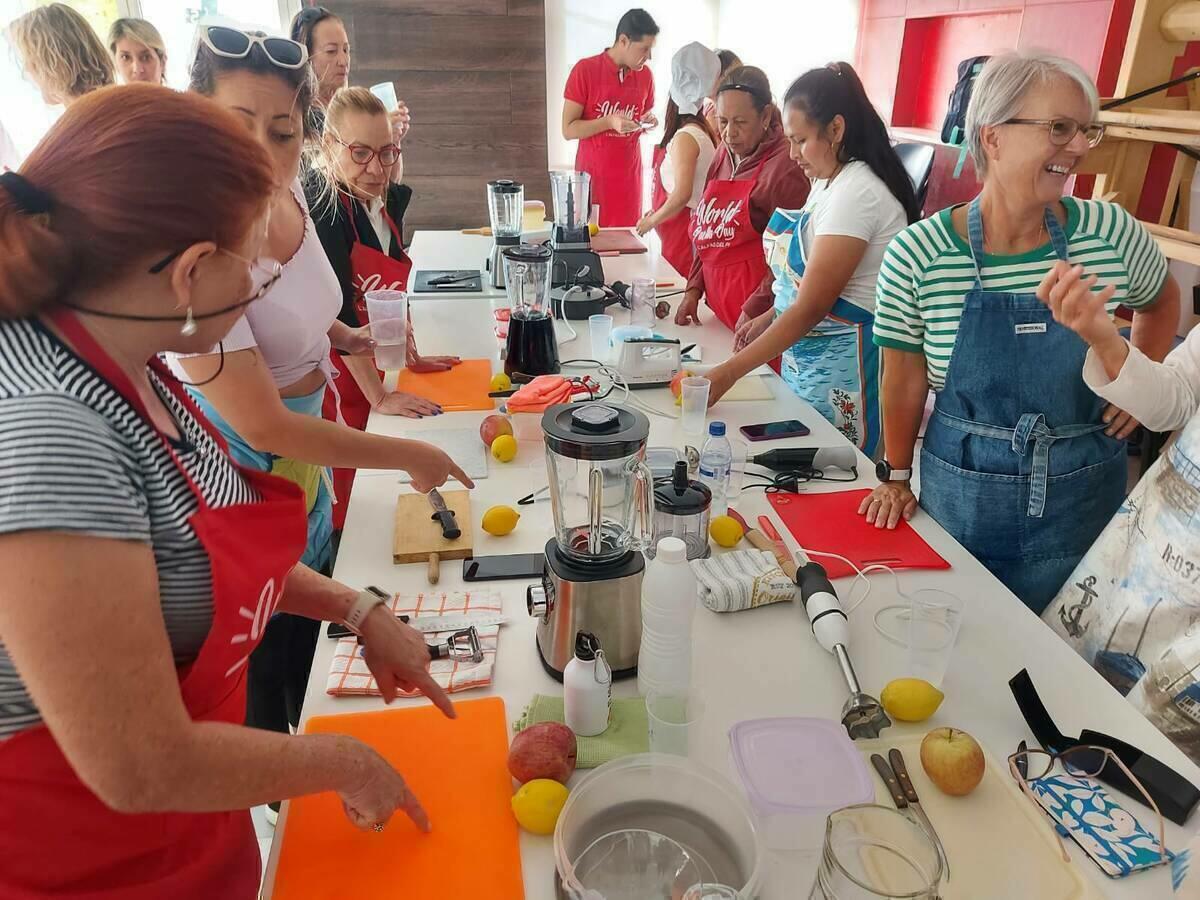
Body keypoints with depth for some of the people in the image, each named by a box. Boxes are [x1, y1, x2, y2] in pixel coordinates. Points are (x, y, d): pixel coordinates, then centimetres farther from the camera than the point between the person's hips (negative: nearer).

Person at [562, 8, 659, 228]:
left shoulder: (645, 75, 5)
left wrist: (648, 122, -4)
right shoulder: (585, 70, -9)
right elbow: (568, 130, -10)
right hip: (593, 176, -4)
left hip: (629, 178, 4)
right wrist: (609, 121, -23)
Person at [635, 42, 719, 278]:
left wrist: (652, 220, -10)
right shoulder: (706, 132, 11)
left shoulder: (685, 137, -14)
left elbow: (682, 194, -23)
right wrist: (658, 213, 14)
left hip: (682, 233, -9)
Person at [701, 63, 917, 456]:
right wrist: (769, 317, 7)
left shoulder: (855, 192, -20)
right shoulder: (830, 182, 10)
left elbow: (811, 308, -23)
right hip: (806, 356, 9)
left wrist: (728, 373, -22)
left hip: (841, 366, -9)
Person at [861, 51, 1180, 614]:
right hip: (961, 495, -1)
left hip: (1083, 499, 2)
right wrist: (897, 477, 1)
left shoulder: (1112, 233, -8)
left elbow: (1161, 302, 15)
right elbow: (905, 378, -5)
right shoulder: (917, 255, -14)